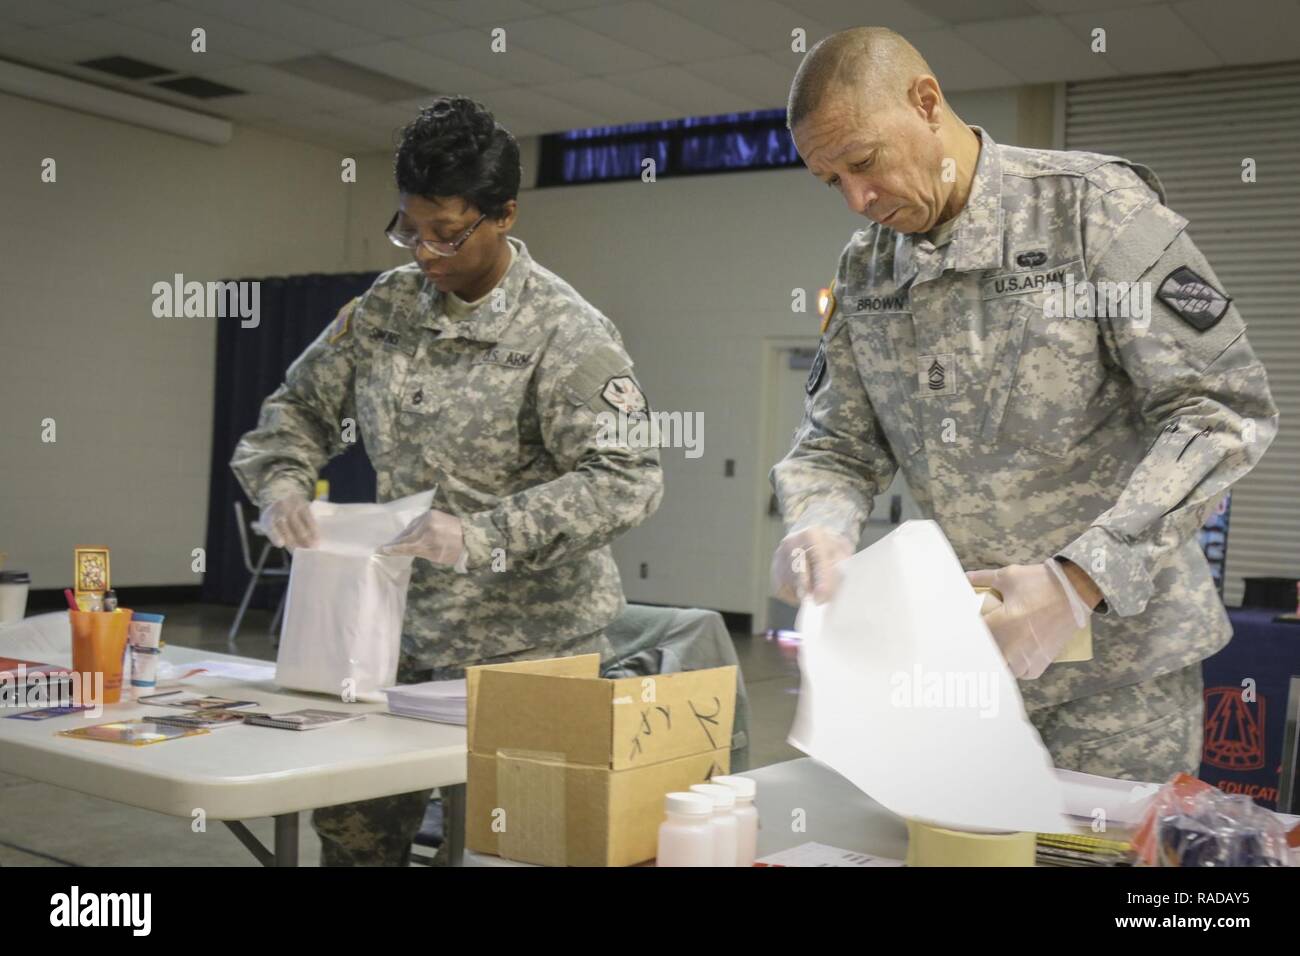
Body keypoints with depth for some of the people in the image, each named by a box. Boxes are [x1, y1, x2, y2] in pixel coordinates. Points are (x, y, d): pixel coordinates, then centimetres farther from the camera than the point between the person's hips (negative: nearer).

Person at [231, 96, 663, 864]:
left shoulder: (565, 331, -13)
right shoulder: (388, 306, 4)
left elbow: (628, 479, -21)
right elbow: (300, 409, 13)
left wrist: (485, 536, -30)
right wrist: (281, 481, -8)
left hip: (528, 644, -5)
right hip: (407, 628, 5)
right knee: (352, 831, 12)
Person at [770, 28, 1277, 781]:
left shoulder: (1094, 208, -11)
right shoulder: (866, 268, 6)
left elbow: (1225, 409, -16)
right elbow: (840, 443, 9)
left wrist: (1083, 579, -25)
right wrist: (818, 528, -15)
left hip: (1115, 644, -4)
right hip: (957, 653, 5)